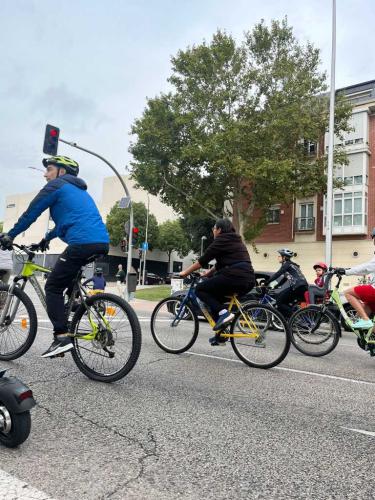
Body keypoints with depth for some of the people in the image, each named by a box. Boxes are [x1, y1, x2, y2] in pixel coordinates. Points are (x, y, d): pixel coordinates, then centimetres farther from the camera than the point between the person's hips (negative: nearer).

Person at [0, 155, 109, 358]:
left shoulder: (57, 185, 6)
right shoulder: (79, 190, 32)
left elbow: (31, 212, 7)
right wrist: (46, 239, 46)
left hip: (82, 243, -9)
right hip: (101, 243, 9)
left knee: (53, 287, 0)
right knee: (70, 284, 25)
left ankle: (62, 337, -7)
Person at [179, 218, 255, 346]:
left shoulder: (222, 240, -1)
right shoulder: (235, 240, 26)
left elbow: (203, 260, -3)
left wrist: (185, 272, 4)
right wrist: (209, 272, 30)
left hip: (235, 277, -10)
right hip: (248, 279, 10)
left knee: (200, 289, 1)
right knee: (217, 296, 25)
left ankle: (223, 313, -13)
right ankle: (220, 335, 22)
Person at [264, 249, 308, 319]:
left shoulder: (287, 264, -4)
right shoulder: (290, 264, 24)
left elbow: (277, 274, -13)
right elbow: (284, 279, 28)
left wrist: (266, 283, -11)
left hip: (298, 287, -9)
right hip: (302, 287, 9)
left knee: (279, 301, -5)